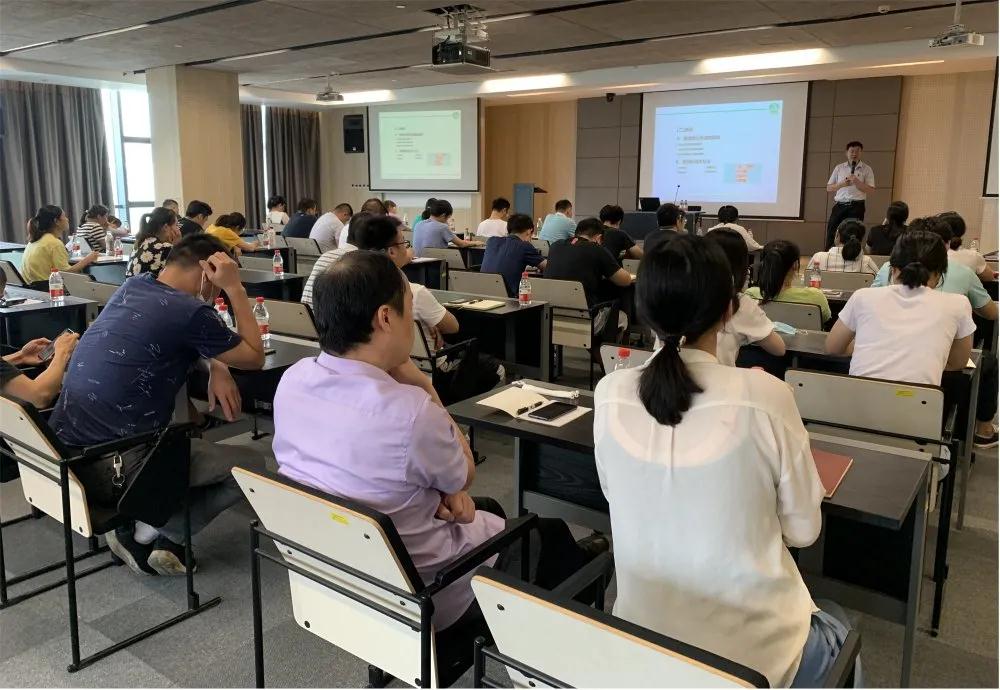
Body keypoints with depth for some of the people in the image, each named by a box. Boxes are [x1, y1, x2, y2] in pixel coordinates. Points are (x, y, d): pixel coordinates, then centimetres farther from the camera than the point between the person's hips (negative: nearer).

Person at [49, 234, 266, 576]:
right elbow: (255, 357, -1)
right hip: (113, 470, -8)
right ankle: (155, 532, -3)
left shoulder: (132, 286, 7)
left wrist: (217, 367, 8)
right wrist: (235, 288, -1)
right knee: (252, 464, 4)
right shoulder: (190, 312, -16)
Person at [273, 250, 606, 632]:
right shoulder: (408, 410, -36)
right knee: (552, 535, 18)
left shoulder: (292, 380, -12)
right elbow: (464, 476, -13)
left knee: (488, 511, 28)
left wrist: (437, 490, -8)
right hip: (417, 598, -6)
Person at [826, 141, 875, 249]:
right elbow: (829, 188, 10)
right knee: (832, 234, -3)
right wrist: (841, 184, -7)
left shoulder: (866, 169, 6)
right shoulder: (839, 168, 12)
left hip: (856, 206, -2)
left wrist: (857, 182, -14)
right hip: (839, 205, 2)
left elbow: (871, 190, -1)